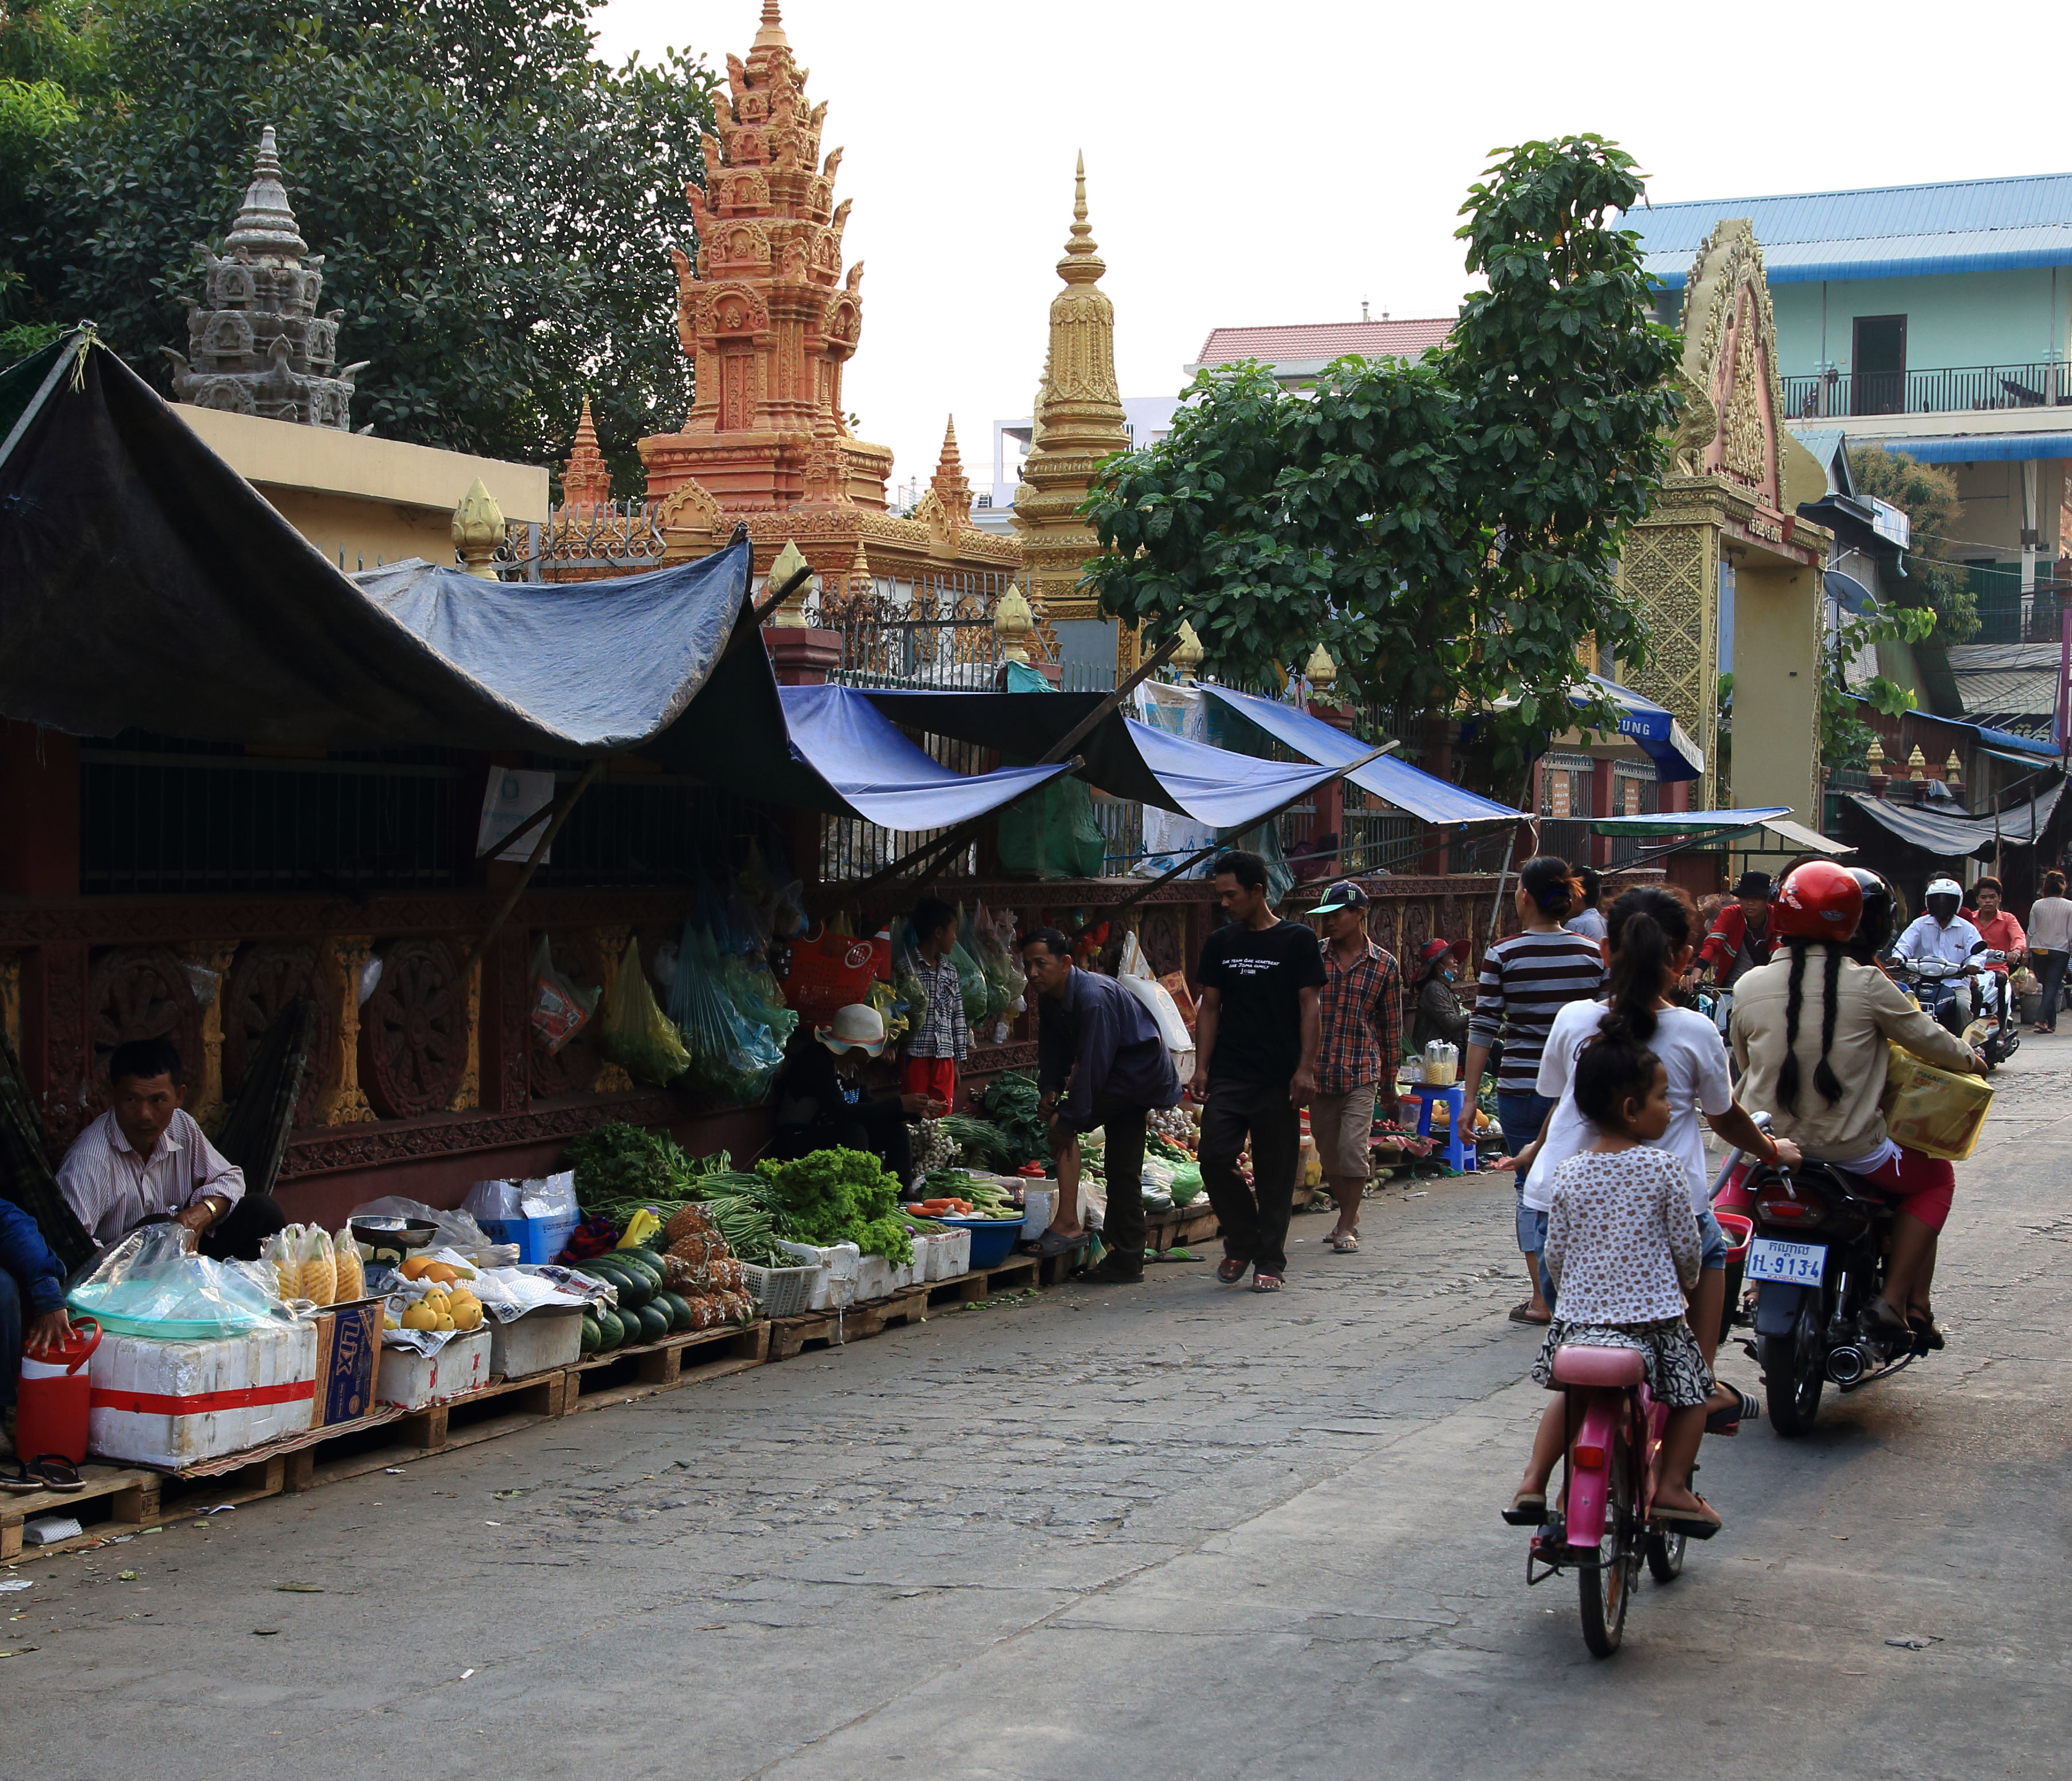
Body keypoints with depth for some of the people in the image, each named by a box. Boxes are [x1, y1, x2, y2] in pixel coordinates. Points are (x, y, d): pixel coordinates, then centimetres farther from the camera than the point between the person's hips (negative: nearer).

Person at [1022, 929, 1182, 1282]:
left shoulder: (1093, 997, -28)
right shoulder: (1049, 999, 2)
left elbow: (1093, 1064, -30)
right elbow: (1053, 1051, 9)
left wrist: (1067, 1119, -28)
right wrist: (1050, 1090, -11)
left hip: (1140, 1070, -10)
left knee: (1061, 1122, -18)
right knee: (1123, 1172, 10)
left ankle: (1068, 1223, -17)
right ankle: (1126, 1262, 14)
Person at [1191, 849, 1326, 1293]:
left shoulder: (1297, 940, -1)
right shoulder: (1220, 943, 11)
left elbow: (1309, 1007, -2)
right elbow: (1209, 1008, 13)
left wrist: (1306, 1068, -10)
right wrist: (1201, 1067, 4)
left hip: (1278, 1078, -3)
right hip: (1228, 1074, 3)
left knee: (1275, 1173, 1)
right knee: (1214, 1158, -8)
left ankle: (1270, 1261, 12)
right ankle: (1241, 1243, 12)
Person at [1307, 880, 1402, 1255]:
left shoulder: (1383, 964, 2)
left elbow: (1391, 1027, 8)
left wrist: (1389, 1083, 10)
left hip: (1362, 1072, -2)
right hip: (1318, 1071, 2)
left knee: (1353, 1148, -12)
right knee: (1328, 1153, 10)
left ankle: (1347, 1227, 0)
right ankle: (1349, 1213, 30)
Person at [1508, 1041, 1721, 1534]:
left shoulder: (1568, 1174, -1)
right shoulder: (1663, 1169, -10)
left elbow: (1555, 1253, 6)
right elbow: (1686, 1247, -3)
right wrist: (1686, 1281, 19)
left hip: (1579, 1314, 4)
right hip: (1653, 1315, -4)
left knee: (1568, 1392, 27)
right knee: (1693, 1391, 19)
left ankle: (1534, 1480, 18)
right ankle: (1671, 1487, 11)